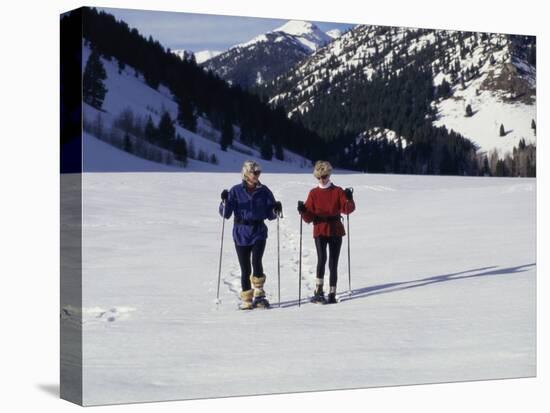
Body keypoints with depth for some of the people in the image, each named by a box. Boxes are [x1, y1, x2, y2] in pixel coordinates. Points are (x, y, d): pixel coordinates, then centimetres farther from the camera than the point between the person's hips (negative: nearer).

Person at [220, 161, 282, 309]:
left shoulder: (264, 191, 5)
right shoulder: (236, 191, 1)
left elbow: (270, 215, 7)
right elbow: (226, 214, -3)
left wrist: (275, 209, -14)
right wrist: (225, 202, -20)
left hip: (259, 232, 0)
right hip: (241, 234, 0)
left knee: (256, 261, -20)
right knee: (245, 268, 3)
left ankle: (259, 294, -6)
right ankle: (246, 299, 13)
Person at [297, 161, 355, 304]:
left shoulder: (338, 191, 4)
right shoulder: (313, 193, 7)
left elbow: (347, 209, -8)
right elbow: (309, 217, 3)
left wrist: (349, 199, -27)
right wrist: (303, 211, -18)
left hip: (335, 231, 1)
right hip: (320, 231, -1)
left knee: (333, 263, 5)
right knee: (321, 259, -21)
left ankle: (332, 294, 13)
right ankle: (318, 291, -16)